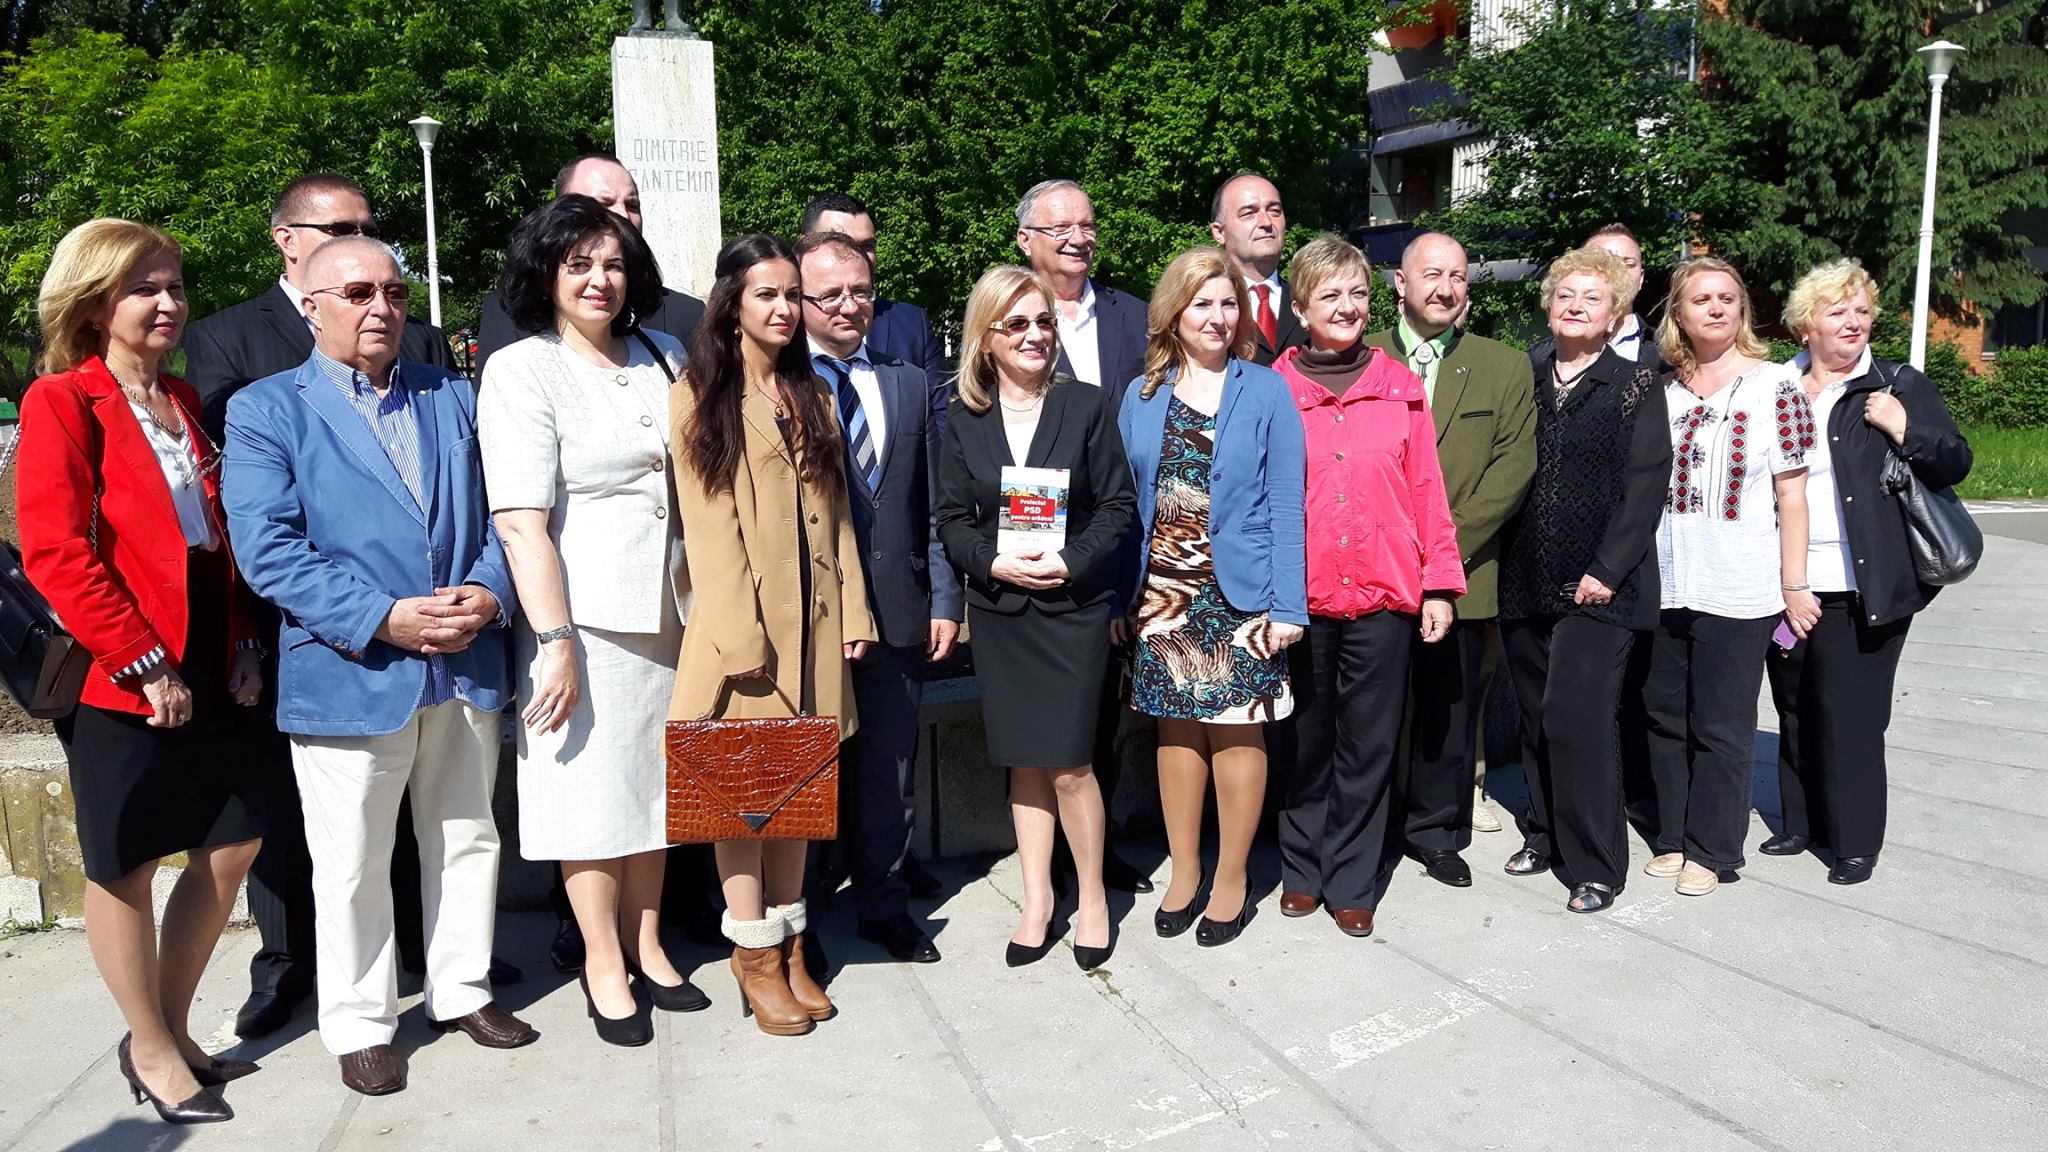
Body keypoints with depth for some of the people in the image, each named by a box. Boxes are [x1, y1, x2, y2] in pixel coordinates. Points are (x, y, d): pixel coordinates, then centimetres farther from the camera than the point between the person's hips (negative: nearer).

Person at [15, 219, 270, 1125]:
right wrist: (143, 662, -19)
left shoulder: (182, 400, 14)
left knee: (232, 843, 12)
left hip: (206, 666, 7)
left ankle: (171, 1029, 30)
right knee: (125, 865, 7)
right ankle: (152, 1050, 23)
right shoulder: (61, 401, -8)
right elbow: (55, 553, -16)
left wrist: (241, 643, 5)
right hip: (120, 676, -7)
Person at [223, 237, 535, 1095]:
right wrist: (383, 619, -20)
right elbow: (267, 548, -12)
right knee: (353, 869, 7)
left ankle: (463, 991, 34)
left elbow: (495, 512, 9)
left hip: (468, 669, 4)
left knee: (467, 841, 16)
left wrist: (491, 592, -11)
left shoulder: (454, 398, 12)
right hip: (347, 674, -4)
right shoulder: (264, 410, -2)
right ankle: (360, 1025, 25)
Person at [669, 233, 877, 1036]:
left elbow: (834, 511, 12)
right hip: (744, 617, -5)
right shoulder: (701, 398, -1)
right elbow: (707, 523, -8)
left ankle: (789, 945, 17)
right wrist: (741, 634, -14)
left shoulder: (812, 395, 15)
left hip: (814, 618, 5)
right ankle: (754, 953, 11)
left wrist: (852, 609, 5)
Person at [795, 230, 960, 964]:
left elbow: (933, 506, 11)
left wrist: (944, 600, 5)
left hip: (896, 615, 4)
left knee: (890, 770, 13)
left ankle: (884, 904, 30)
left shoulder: (909, 384, 12)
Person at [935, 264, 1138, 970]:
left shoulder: (1086, 406, -2)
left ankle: (1093, 899, 17)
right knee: (1025, 763, 10)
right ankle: (1037, 903, 23)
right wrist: (995, 562, -14)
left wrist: (1071, 561, -16)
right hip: (999, 611, 3)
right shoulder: (962, 422, 5)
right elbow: (953, 520, 4)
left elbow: (1118, 504, -3)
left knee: (1069, 764, -4)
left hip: (1073, 607, -2)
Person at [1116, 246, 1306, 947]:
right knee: (1176, 727, 9)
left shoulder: (1266, 392, 1)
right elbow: (1127, 504, 8)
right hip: (1162, 591, 3)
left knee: (1237, 730, 3)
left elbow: (1285, 505, -3)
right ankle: (1183, 873, 24)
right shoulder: (1142, 396, 8)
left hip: (1239, 592, -2)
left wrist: (1288, 604, -10)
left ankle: (1232, 879, 18)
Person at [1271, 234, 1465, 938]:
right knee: (1306, 739, 11)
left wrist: (1440, 583, 2)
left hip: (1384, 592, 1)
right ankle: (1303, 868, 28)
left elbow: (1426, 489, 6)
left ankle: (1352, 882, 21)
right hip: (1301, 593, -1)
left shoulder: (1400, 385, 6)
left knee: (1368, 745, 7)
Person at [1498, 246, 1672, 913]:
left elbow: (1645, 484, -6)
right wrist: (1505, 565, 4)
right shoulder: (1526, 381, 11)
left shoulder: (1635, 385, 0)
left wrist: (1606, 571, -14)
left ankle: (1595, 864, 1)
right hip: (1526, 582, 4)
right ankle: (1544, 833, 27)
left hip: (1598, 585, -4)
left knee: (1577, 716, -11)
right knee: (1537, 717, 11)